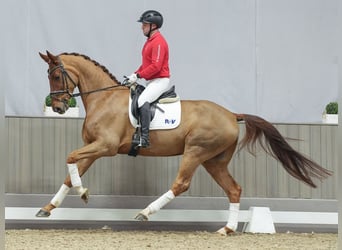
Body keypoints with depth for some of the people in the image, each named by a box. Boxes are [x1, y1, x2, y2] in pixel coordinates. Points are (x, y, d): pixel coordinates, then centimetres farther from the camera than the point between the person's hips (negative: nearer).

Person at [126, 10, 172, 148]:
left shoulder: (158, 42, -15)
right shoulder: (150, 41, 17)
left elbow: (156, 66, -23)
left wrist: (138, 76, -21)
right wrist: (135, 74, 7)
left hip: (160, 80, -11)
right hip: (152, 81, 11)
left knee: (143, 101, -30)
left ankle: (145, 137, -35)